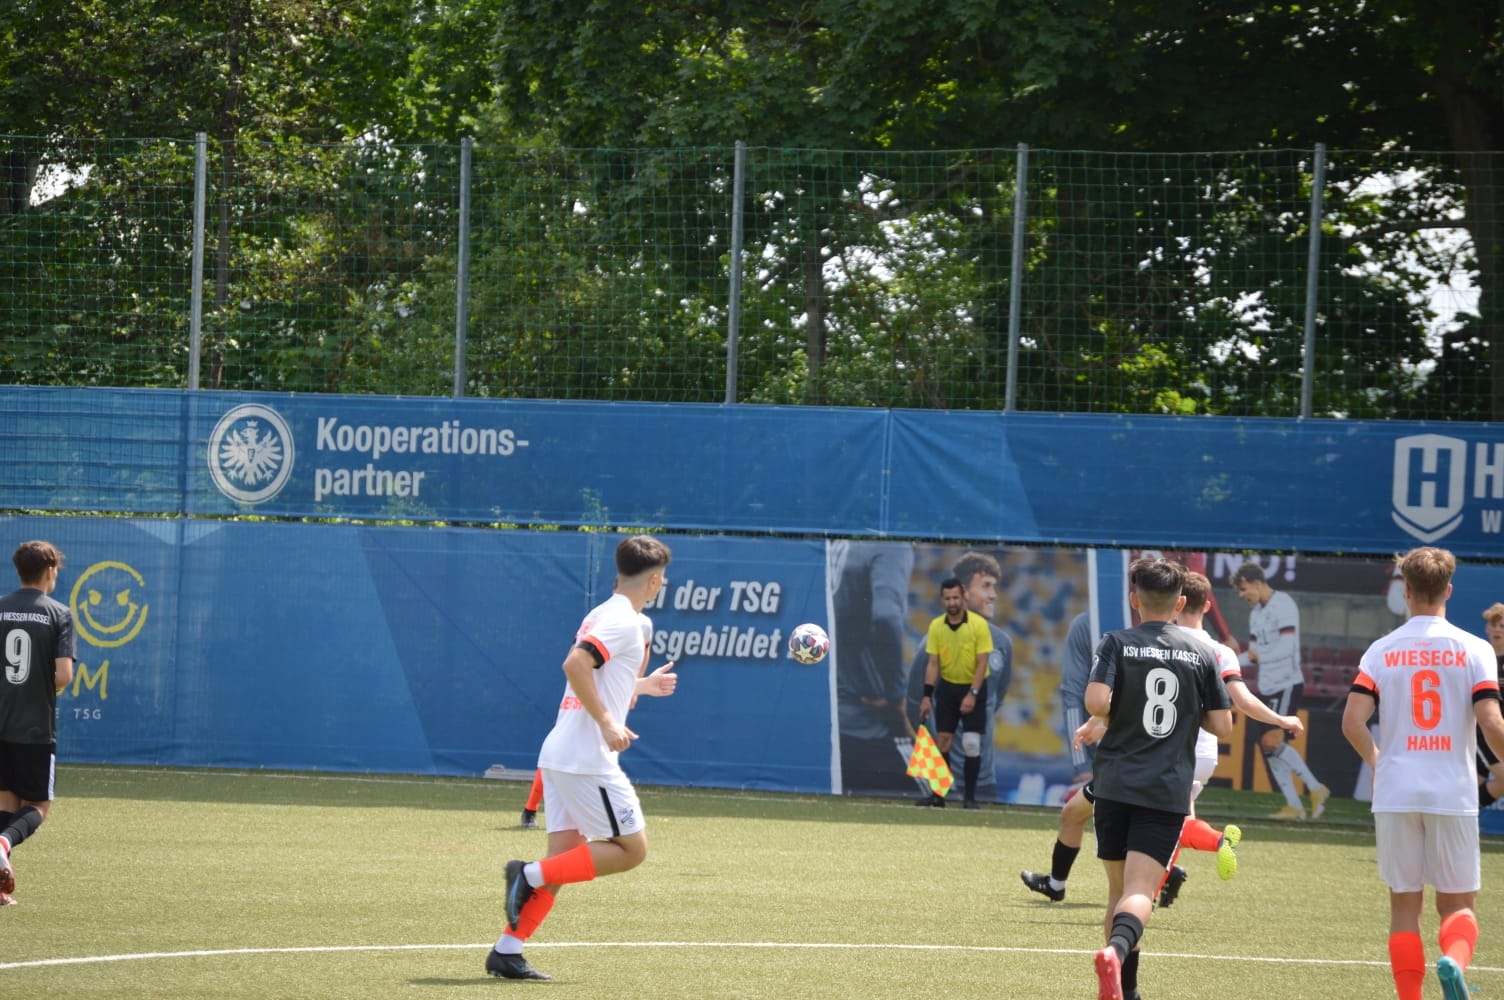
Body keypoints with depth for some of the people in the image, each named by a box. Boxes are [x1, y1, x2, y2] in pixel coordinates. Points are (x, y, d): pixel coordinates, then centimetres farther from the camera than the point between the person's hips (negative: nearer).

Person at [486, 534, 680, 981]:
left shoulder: (604, 615, 17)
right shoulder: (623, 622, -12)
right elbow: (575, 664, -26)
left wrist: (641, 685, 36)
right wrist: (608, 723, -23)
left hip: (560, 755, 9)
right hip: (588, 758, -9)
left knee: (565, 855, 7)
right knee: (632, 849, -3)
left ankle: (507, 952, 1)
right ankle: (530, 875, -11)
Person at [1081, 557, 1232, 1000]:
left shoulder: (1117, 644, -1)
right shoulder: (1200, 653, 5)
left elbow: (1097, 700, -16)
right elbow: (1222, 725, 4)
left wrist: (1096, 726, 6)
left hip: (1116, 784, 0)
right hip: (1168, 792, 0)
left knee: (1119, 889, 16)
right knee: (1140, 892, -11)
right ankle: (1117, 952, -40)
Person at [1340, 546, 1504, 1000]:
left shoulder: (1382, 652, 1)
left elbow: (1352, 722, -7)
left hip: (1396, 793, 1)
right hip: (1453, 793, -1)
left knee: (1404, 907, 10)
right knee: (1458, 905, 7)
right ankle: (1453, 960, -23)